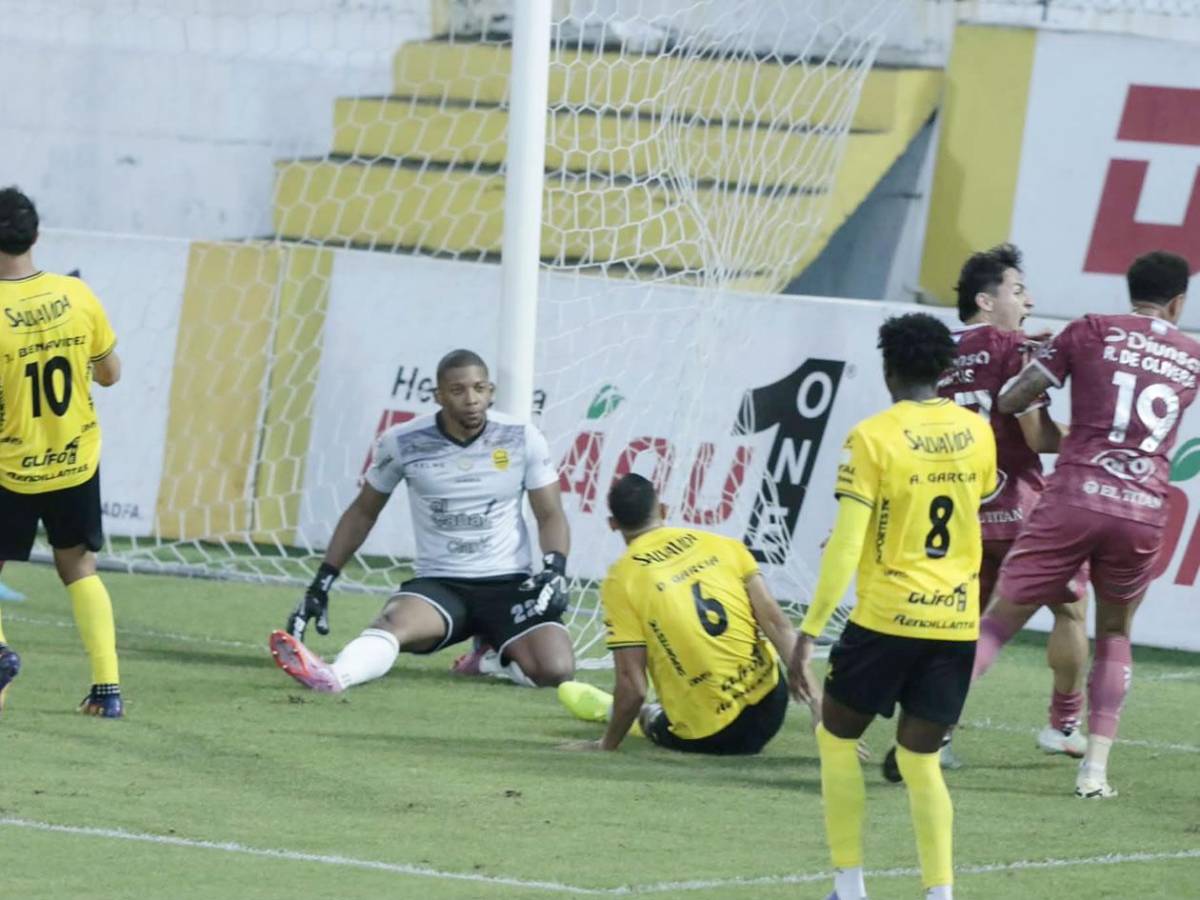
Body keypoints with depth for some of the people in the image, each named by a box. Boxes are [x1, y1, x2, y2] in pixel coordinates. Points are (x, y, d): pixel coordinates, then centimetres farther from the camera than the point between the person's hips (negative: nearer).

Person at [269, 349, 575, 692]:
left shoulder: (522, 439, -2)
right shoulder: (403, 442, -2)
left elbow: (550, 516, 5)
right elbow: (363, 512, 11)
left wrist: (555, 568, -16)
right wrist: (321, 584, 8)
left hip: (509, 585, 1)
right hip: (437, 584, -1)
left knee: (554, 670, -23)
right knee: (395, 621, -35)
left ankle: (498, 656, 10)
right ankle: (331, 677, -61)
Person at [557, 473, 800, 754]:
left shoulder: (621, 581, -8)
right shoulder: (721, 545, 2)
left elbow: (633, 686, -9)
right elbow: (775, 622, -2)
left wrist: (607, 745, 4)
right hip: (770, 706, 4)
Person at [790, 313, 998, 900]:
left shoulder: (873, 437, -10)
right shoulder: (975, 432, 5)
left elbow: (845, 546, -14)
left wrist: (809, 632, -11)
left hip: (888, 618, -4)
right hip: (958, 624, 4)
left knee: (837, 738, 15)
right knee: (920, 759, 13)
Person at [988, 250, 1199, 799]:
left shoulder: (1091, 333, 6)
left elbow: (1010, 402, 6)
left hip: (1076, 499, -2)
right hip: (1144, 512, 2)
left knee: (1001, 620, 3)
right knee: (1114, 636, 20)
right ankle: (1096, 768, 8)